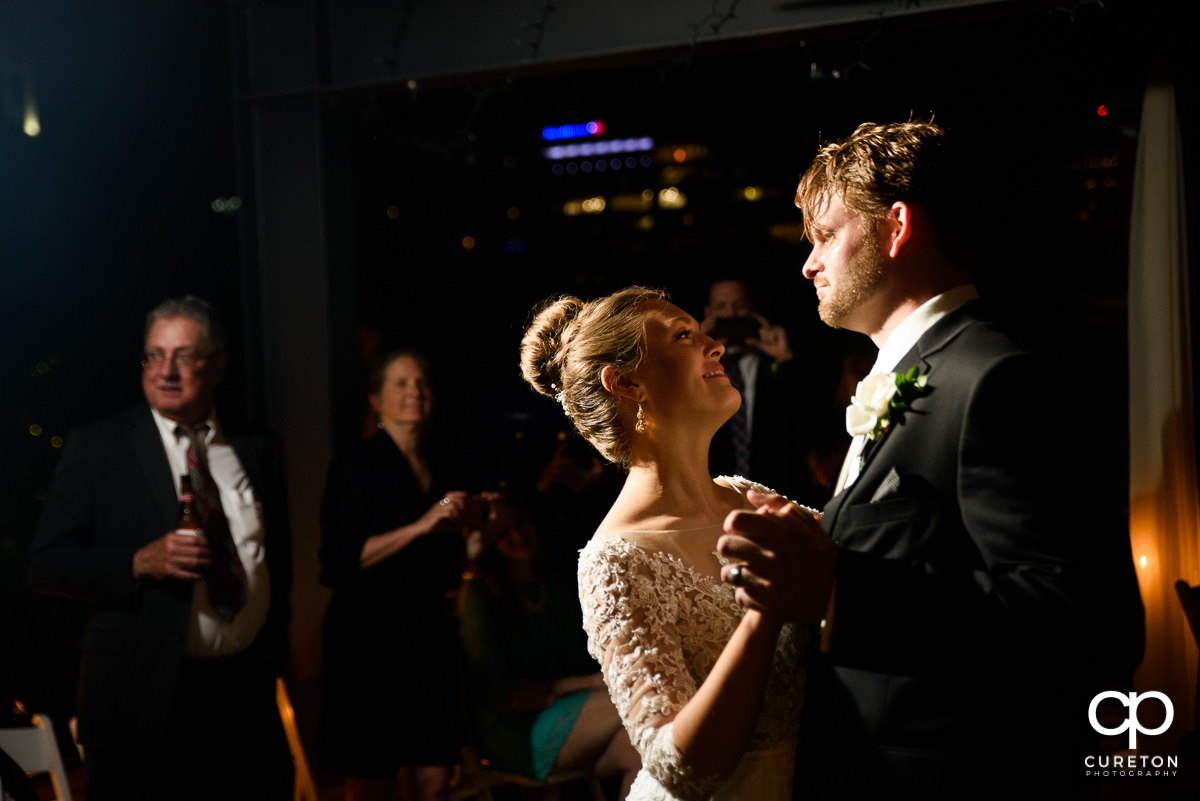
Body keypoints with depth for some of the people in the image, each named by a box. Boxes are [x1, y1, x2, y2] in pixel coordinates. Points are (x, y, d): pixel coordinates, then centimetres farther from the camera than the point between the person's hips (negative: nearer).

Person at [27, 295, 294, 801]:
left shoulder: (259, 451, 10)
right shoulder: (95, 447, 0)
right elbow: (45, 566, -4)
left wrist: (274, 658, 9)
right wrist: (139, 563, -18)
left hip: (248, 699, 3)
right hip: (143, 698, -3)